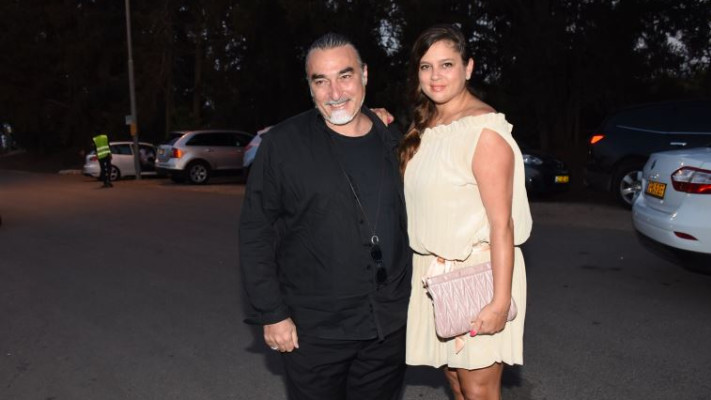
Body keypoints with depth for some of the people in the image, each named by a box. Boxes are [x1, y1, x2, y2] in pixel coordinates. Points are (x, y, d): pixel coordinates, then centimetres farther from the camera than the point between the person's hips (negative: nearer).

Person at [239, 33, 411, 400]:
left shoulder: (393, 142, 2)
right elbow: (255, 234, -7)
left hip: (389, 326, 4)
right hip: (313, 330, -3)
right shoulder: (283, 144, -8)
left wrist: (415, 299, 8)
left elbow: (412, 222, 10)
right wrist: (271, 314, -9)